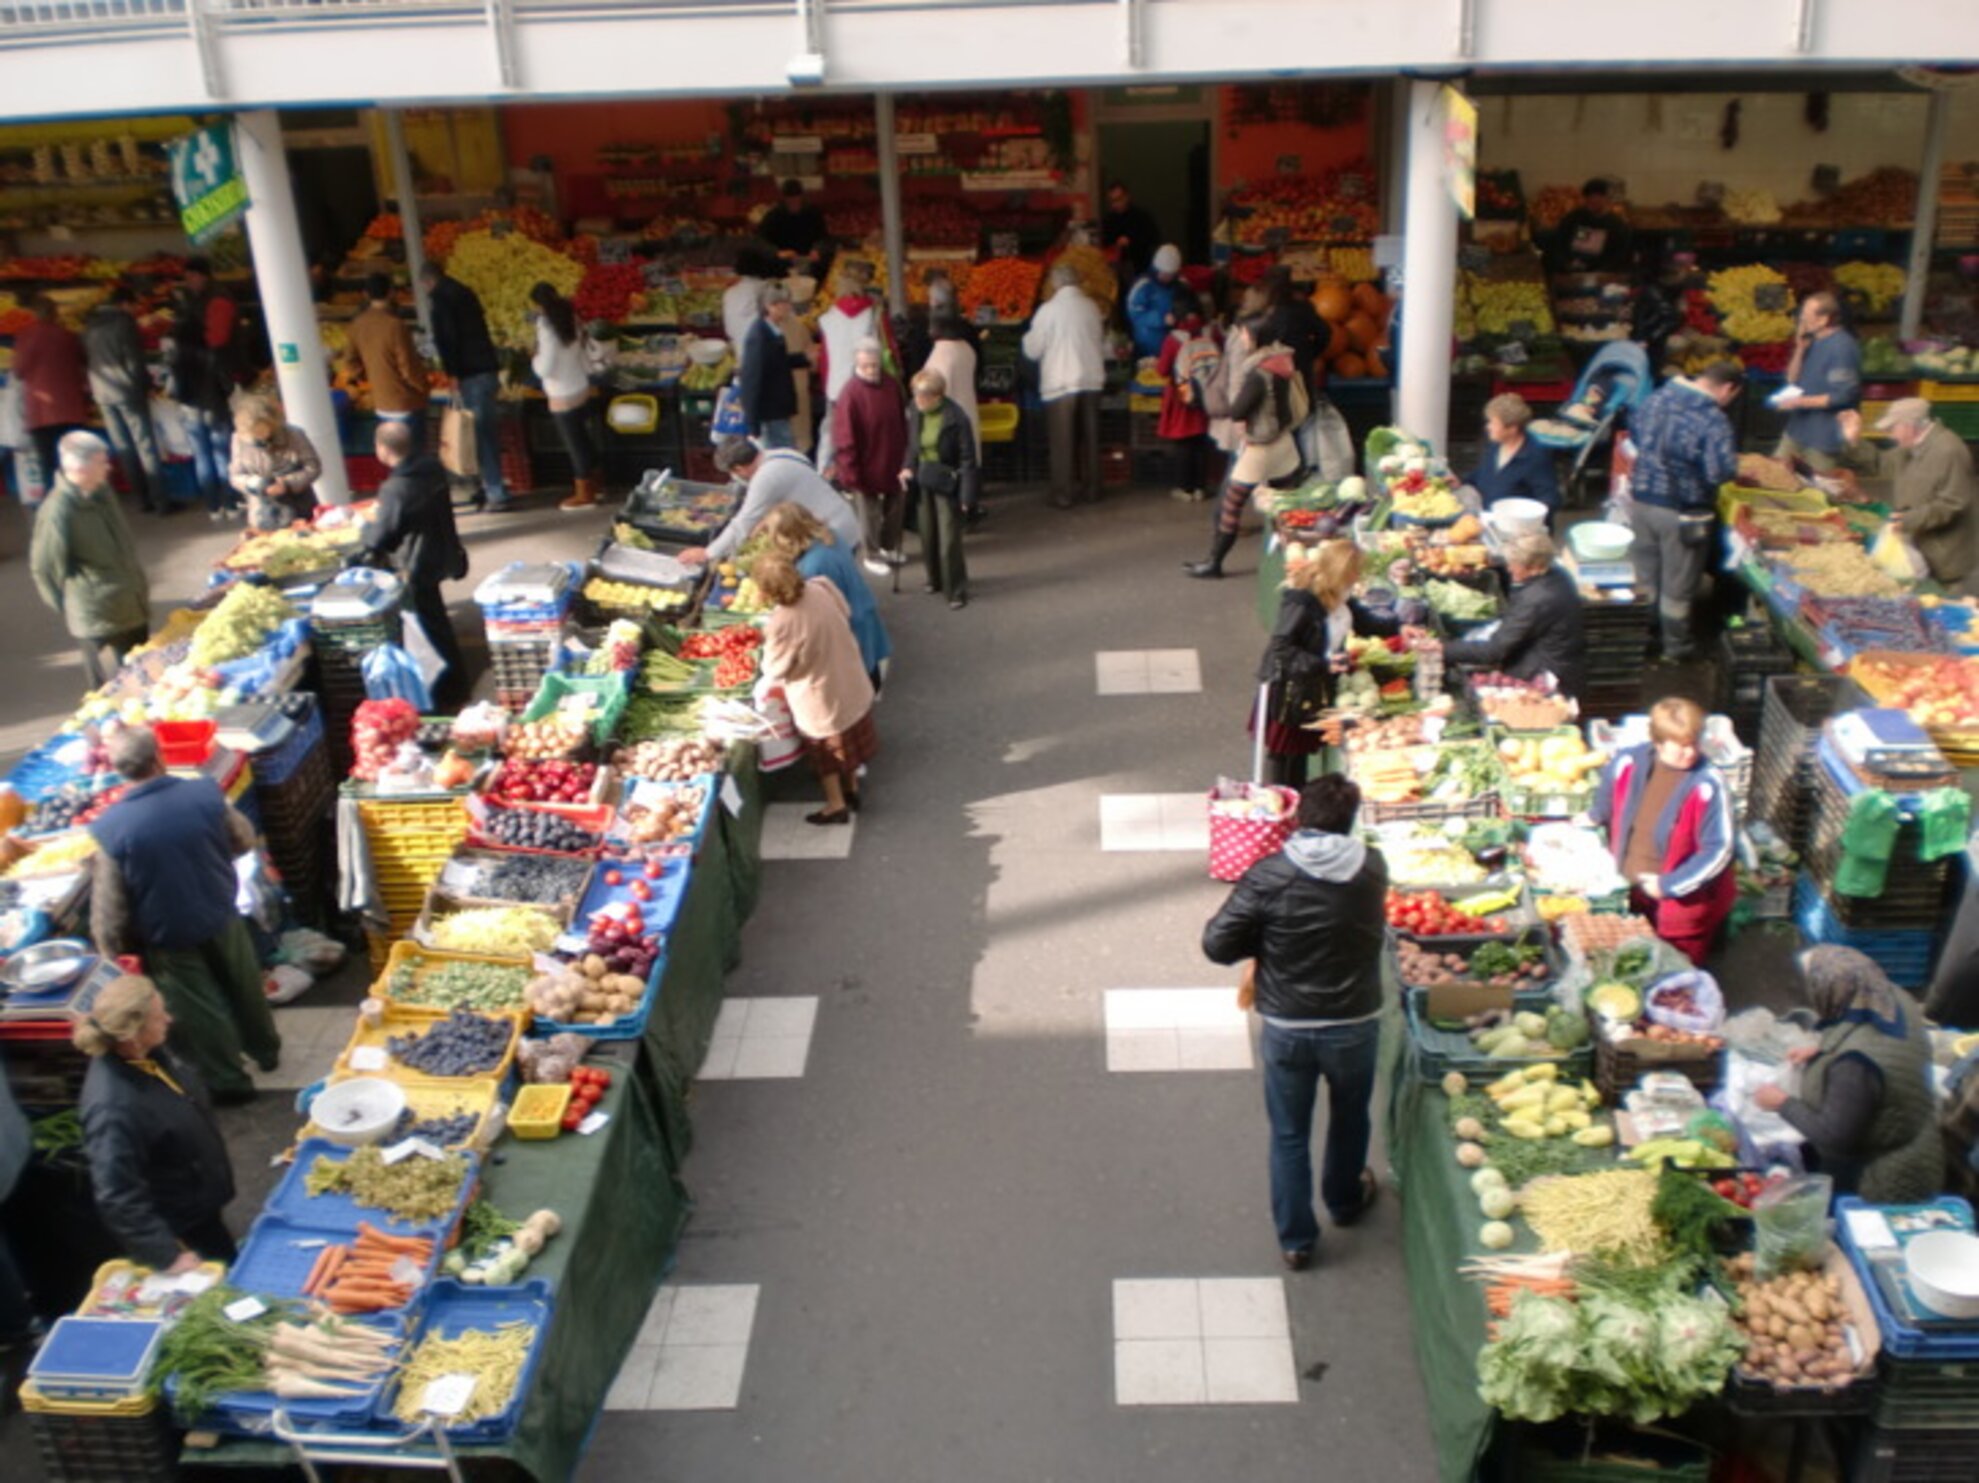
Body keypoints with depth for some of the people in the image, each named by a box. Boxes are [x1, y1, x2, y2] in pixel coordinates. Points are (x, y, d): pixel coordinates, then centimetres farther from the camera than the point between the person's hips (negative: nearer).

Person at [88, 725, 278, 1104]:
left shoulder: (111, 828, -25)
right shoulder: (205, 793, -20)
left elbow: (108, 907, -17)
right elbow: (244, 840, -1)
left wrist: (113, 951, 0)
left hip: (169, 938, -2)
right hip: (221, 919, 2)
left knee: (201, 1010, 18)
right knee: (243, 987, 27)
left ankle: (228, 1080, 37)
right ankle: (265, 1050, 50)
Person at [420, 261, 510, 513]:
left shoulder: (439, 298, -6)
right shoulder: (464, 292, 19)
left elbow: (446, 339, -15)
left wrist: (453, 375, -15)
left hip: (472, 375, -8)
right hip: (489, 369, 8)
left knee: (481, 435, -6)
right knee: (488, 432, 14)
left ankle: (498, 495, -6)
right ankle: (490, 487, 21)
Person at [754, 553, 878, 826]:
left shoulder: (781, 624, -34)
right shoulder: (820, 589, -20)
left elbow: (775, 670, -18)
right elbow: (846, 614, 1)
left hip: (820, 698, -6)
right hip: (852, 682, 6)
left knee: (826, 750, 20)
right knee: (849, 740, 28)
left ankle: (836, 805, 35)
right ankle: (852, 790, 47)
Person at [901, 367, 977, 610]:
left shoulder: (955, 418, -19)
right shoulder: (914, 412, -3)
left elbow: (967, 457, -14)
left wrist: (967, 495, -16)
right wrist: (907, 468, -4)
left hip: (947, 483, -6)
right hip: (922, 481, 6)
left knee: (949, 540, -3)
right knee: (928, 535, 16)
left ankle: (957, 591, 9)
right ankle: (936, 579, 37)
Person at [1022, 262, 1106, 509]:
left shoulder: (1049, 309, -11)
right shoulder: (1091, 307, 0)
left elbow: (1032, 349, -5)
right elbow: (1101, 344, 10)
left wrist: (1028, 336, 14)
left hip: (1060, 384, -4)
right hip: (1090, 380, 4)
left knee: (1062, 442, 2)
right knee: (1089, 438, 13)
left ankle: (1063, 495, 3)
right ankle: (1090, 489, 20)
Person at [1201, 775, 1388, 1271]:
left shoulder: (1269, 876, -18)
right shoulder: (1373, 870, -10)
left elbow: (1217, 944, -15)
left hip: (1286, 1028, -2)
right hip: (1355, 1025, 2)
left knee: (1289, 1134, 16)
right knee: (1349, 1118, 27)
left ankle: (1296, 1240, 27)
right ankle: (1345, 1200, 50)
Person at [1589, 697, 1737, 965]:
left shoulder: (1708, 785, -23)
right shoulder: (1629, 763, -10)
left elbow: (1719, 849, -21)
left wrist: (1668, 885, -20)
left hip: (1682, 905, -4)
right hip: (1628, 897, 5)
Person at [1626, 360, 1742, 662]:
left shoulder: (1657, 397, -2)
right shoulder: (1714, 421, -24)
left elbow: (1635, 430, 14)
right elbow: (1720, 472, -29)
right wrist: (1735, 462, -8)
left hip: (1641, 500, 6)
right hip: (1682, 512, -6)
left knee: (1643, 577, 21)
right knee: (1677, 585, 12)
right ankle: (1675, 646, 28)